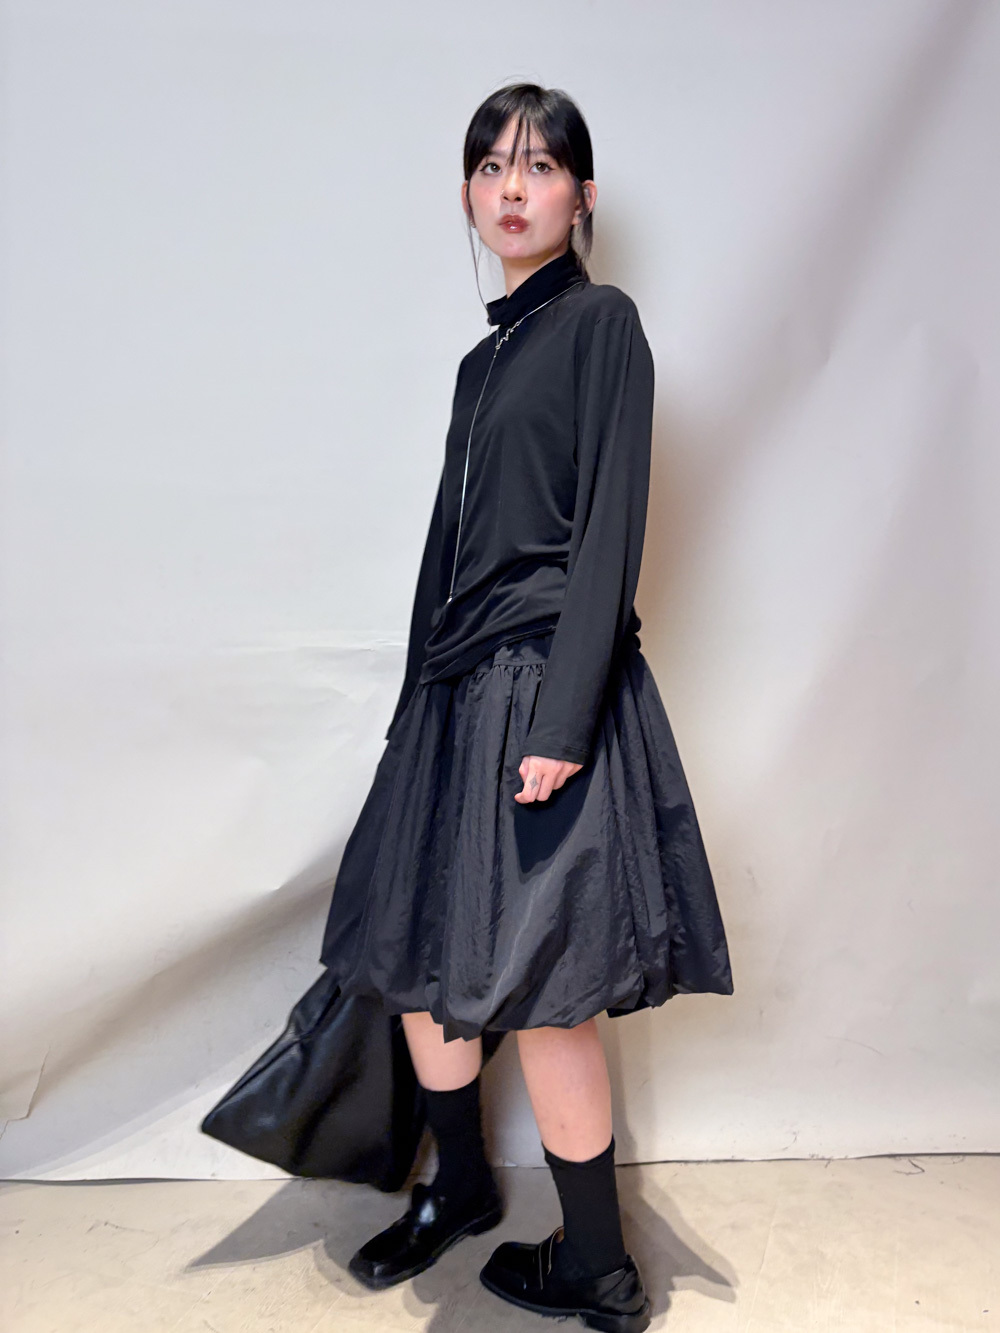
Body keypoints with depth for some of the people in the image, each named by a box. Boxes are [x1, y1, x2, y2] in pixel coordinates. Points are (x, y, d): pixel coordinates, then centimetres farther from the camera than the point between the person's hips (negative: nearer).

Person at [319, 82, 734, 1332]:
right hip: (458, 691, 8)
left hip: (545, 684, -7)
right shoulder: (483, 359, 19)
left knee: (535, 990, -2)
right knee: (420, 955, 13)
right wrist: (422, 702, 17)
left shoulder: (602, 323, -2)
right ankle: (458, 1187, 37)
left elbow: (609, 534, -12)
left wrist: (562, 721, -20)